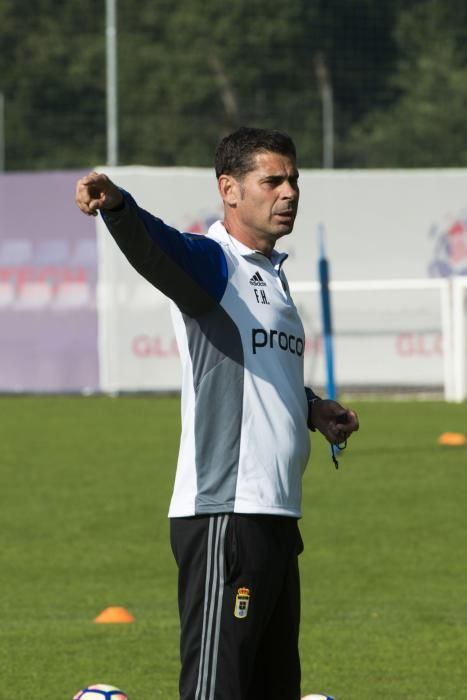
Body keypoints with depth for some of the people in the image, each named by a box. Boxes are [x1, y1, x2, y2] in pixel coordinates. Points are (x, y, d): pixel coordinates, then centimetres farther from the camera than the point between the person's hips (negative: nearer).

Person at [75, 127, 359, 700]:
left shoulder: (271, 273, 20)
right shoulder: (211, 261, -8)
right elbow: (153, 246, -31)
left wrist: (311, 409, 20)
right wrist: (115, 204, -51)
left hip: (276, 517, 10)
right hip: (224, 517, -10)